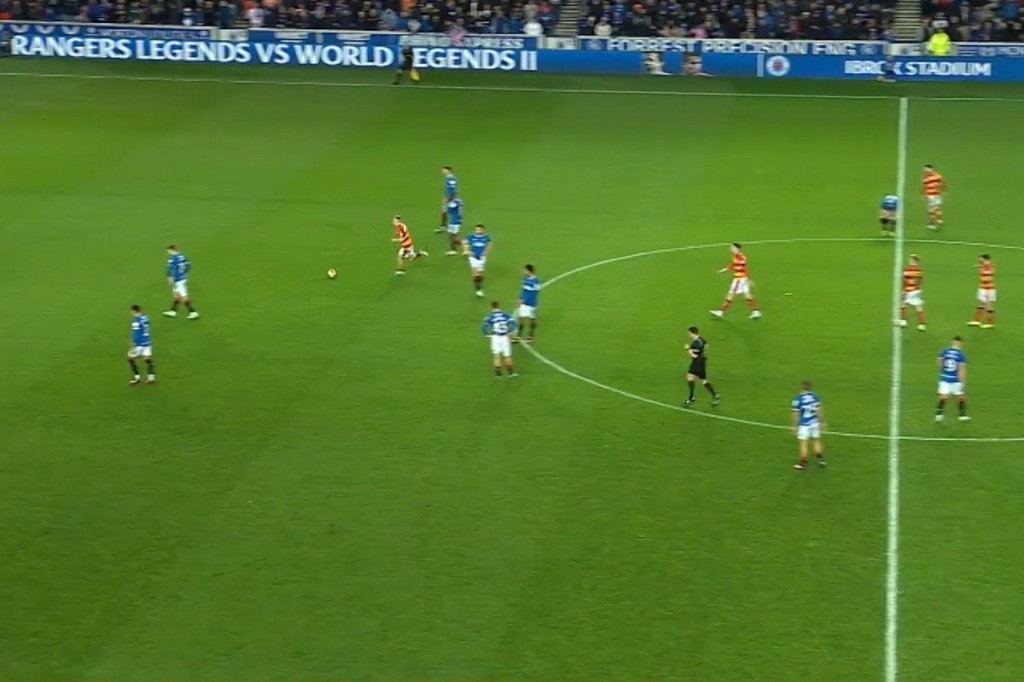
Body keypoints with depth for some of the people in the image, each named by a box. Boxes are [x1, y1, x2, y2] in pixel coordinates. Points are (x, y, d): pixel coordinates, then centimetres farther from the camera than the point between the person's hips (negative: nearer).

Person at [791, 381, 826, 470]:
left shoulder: (798, 399, -12)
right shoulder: (815, 397, -2)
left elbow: (796, 414, -9)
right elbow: (820, 410, 2)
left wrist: (795, 426, 0)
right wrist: (822, 422, 12)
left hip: (804, 425, -4)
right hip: (814, 423, 4)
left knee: (803, 443, 3)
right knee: (817, 441, 16)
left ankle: (803, 463, 6)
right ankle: (820, 459, 16)